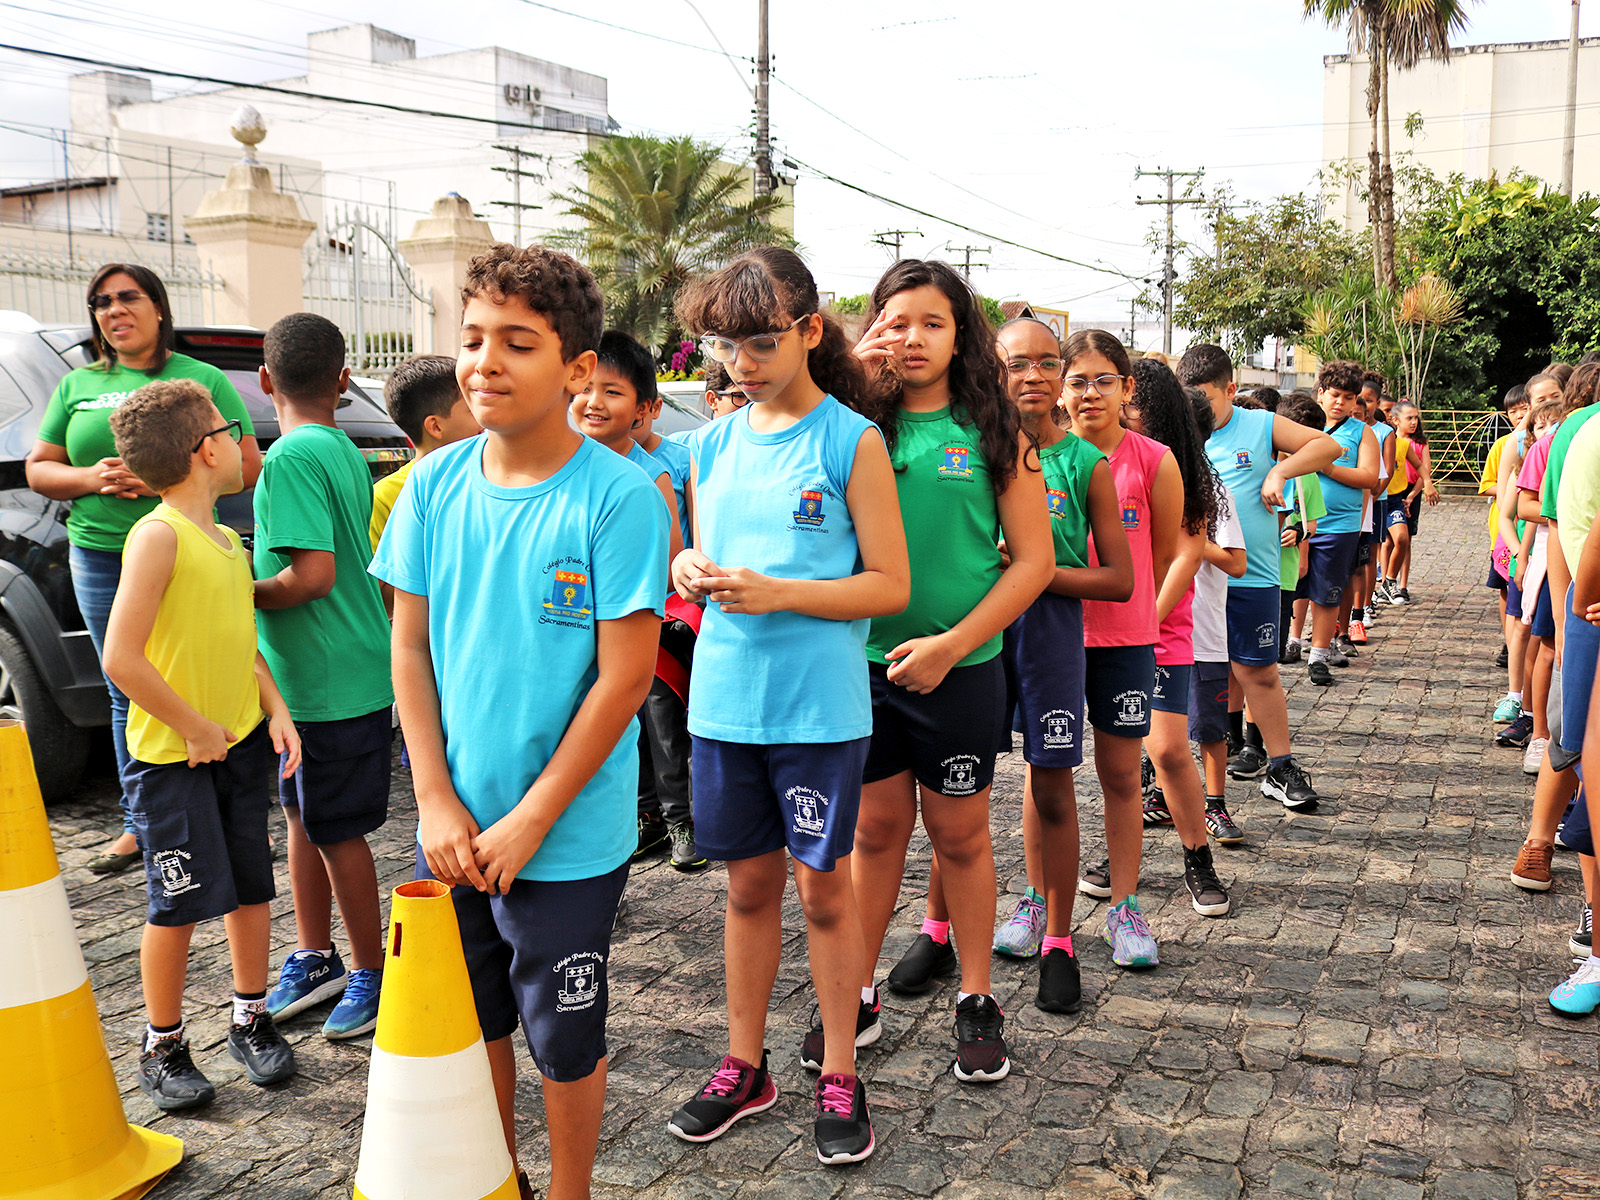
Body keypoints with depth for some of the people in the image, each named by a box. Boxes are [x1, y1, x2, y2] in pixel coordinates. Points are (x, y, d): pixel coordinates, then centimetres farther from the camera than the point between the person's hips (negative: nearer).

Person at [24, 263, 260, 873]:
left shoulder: (203, 379, 4)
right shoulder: (78, 385, 15)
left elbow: (246, 467, -1)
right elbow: (38, 469, 15)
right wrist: (94, 479, -7)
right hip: (99, 558, 4)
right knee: (128, 696, 9)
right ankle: (139, 824, 18)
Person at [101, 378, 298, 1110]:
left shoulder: (228, 539, 8)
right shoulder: (158, 535, -18)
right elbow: (122, 659, -23)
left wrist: (276, 710, 2)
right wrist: (196, 729, -16)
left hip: (241, 743, 7)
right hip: (172, 756, -7)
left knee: (251, 887, 14)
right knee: (180, 906, 2)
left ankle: (251, 1021, 31)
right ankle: (162, 1048, 21)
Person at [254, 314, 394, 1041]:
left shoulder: (290, 457, -19)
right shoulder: (345, 451, 9)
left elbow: (313, 575, -26)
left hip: (330, 680, -9)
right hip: (319, 675, 9)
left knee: (337, 832, 4)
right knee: (304, 817, 18)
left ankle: (370, 973, 18)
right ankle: (315, 961, 31)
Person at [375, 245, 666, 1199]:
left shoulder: (619, 496, -16)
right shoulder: (436, 484, -2)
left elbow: (625, 674, -16)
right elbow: (410, 646, 3)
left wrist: (529, 821, -14)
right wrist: (437, 801, -5)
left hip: (569, 840, -4)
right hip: (452, 830, 5)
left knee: (566, 1042, 12)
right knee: (474, 1022, 20)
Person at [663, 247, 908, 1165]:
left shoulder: (852, 441, -6)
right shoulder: (713, 445, 9)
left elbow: (889, 586, -9)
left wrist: (777, 593, -20)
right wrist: (692, 573, -8)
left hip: (819, 707, -4)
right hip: (724, 699, 4)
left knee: (823, 887, 6)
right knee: (750, 885, 14)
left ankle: (840, 1076, 23)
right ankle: (745, 1067, 29)